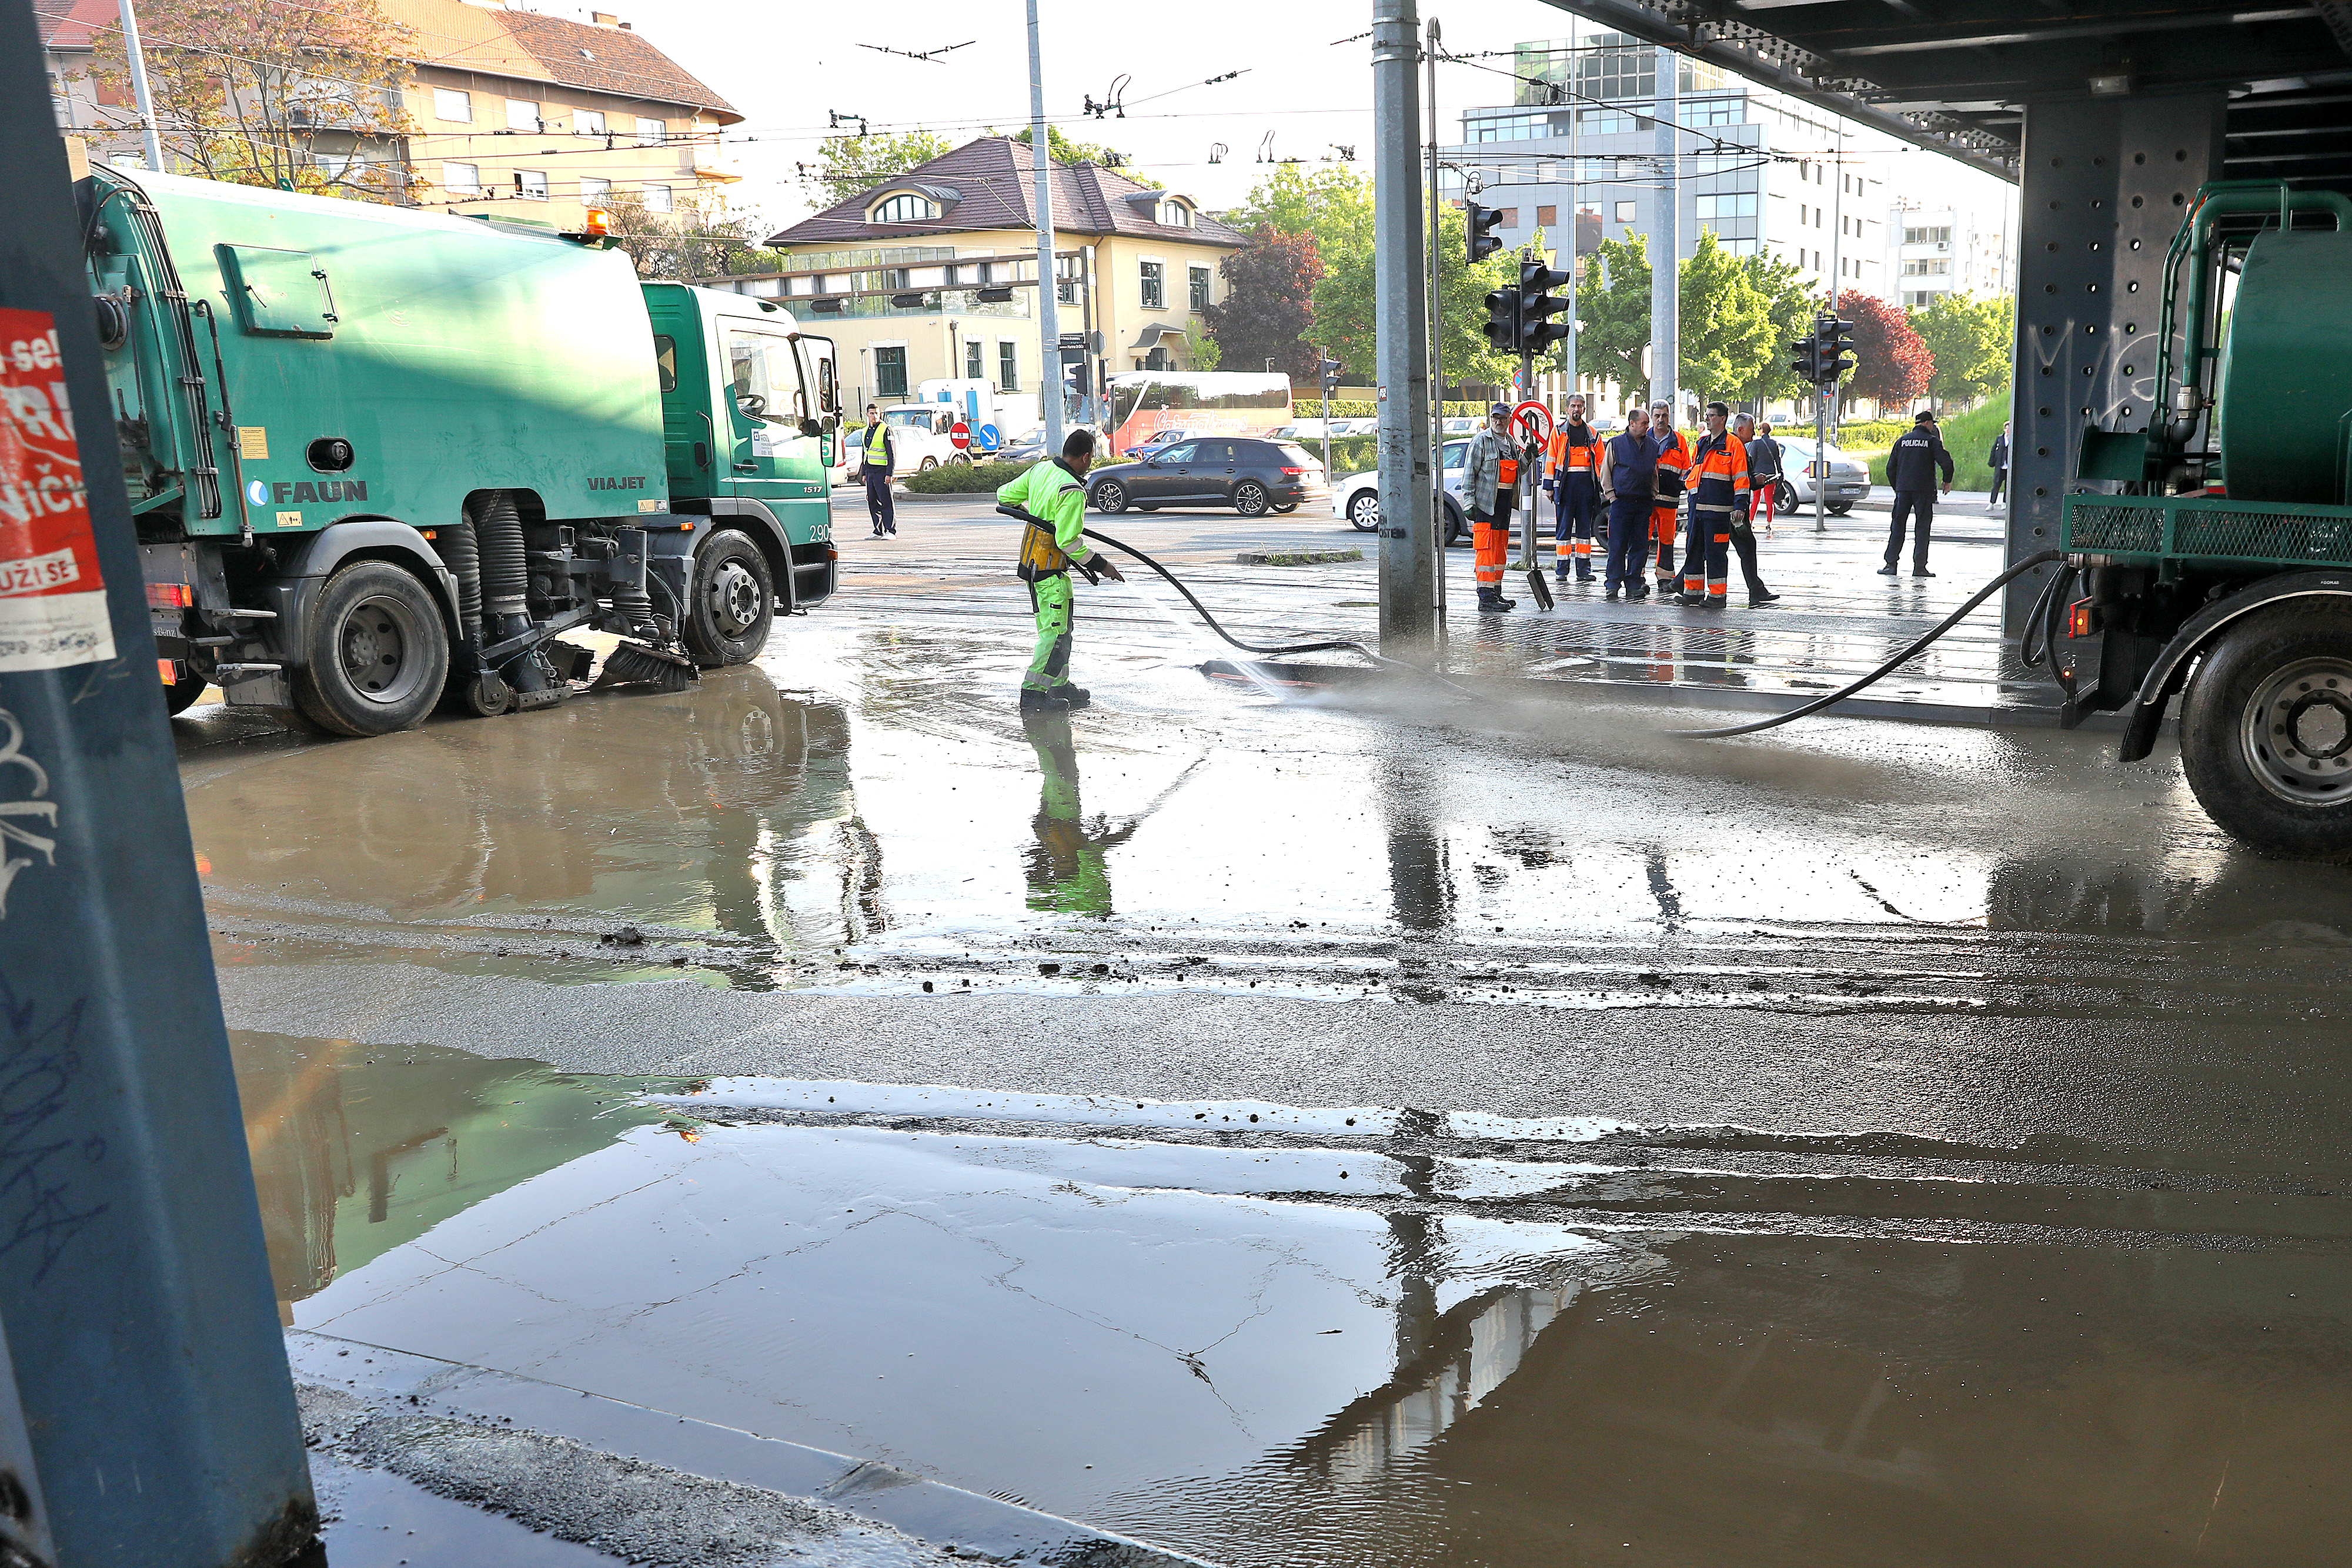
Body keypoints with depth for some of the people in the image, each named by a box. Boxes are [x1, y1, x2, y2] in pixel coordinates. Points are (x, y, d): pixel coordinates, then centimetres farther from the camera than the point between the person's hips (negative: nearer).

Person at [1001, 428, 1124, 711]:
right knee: (1056, 631, -4)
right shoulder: (1072, 492, -23)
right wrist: (1101, 565, -14)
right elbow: (1069, 542, -23)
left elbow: (1005, 495, 14)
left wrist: (1028, 513, 32)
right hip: (1050, 570, -10)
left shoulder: (1041, 469, 3)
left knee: (1058, 628, 18)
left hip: (1031, 560, 10)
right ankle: (1033, 693, -2)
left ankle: (1060, 686, 27)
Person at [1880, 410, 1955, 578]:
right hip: (1923, 491, -3)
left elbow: (1891, 467, 12)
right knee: (1923, 527, 2)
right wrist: (1947, 481, 7)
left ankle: (1891, 564, 0)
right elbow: (1946, 462, -9)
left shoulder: (1902, 440, 11)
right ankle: (1919, 567, -3)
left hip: (1903, 489, 3)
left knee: (1897, 526, 7)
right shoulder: (1932, 441, 0)